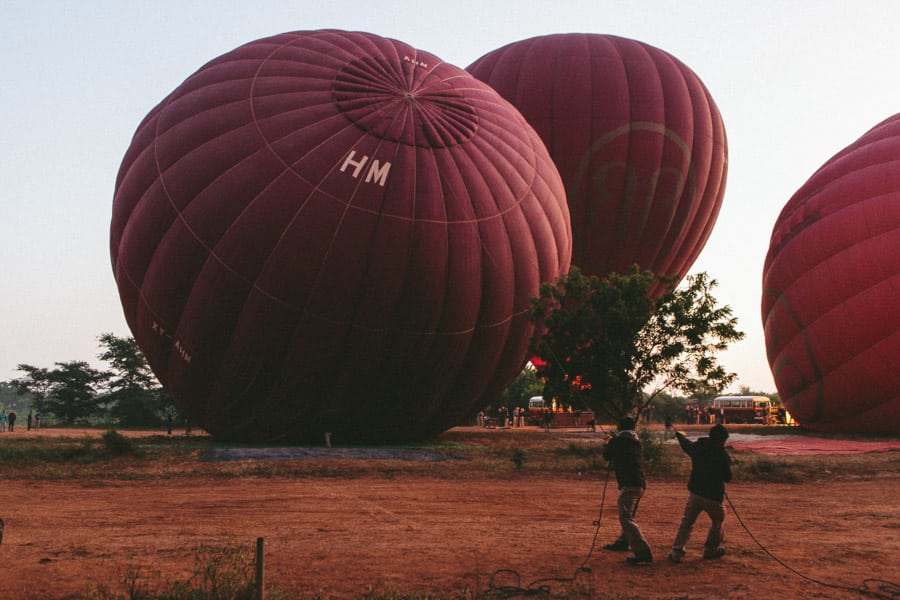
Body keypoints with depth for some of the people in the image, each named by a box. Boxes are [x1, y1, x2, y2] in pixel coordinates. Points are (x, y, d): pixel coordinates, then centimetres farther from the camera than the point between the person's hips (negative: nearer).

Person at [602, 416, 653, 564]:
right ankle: (622, 542, 43)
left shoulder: (617, 440, -4)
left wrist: (607, 444, 31)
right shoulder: (637, 441, 15)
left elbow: (607, 455, 10)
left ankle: (643, 551, -27)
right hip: (640, 484, 9)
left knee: (626, 518, -15)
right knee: (627, 515, 26)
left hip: (628, 485, -9)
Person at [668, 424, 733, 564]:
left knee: (687, 522, 9)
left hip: (695, 493, 4)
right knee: (718, 521, 21)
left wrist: (678, 434, 46)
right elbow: (727, 477, -7)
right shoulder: (722, 454, -13)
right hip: (714, 495, -4)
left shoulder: (697, 447, 1)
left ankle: (677, 551, -1)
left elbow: (686, 444, 24)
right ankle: (711, 549, 29)